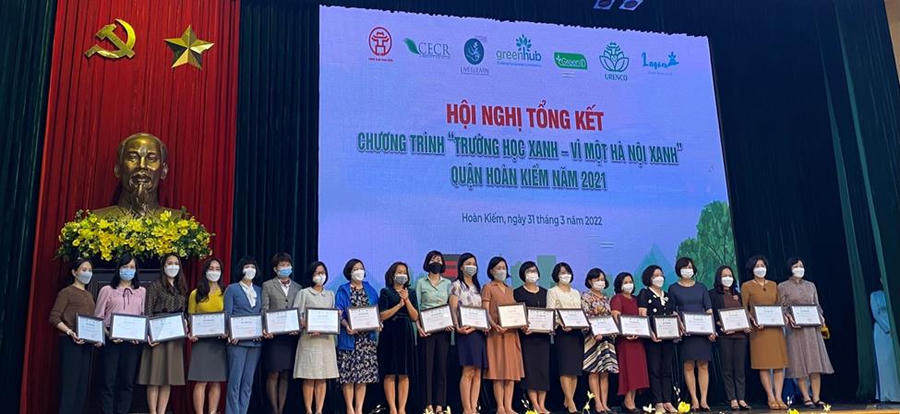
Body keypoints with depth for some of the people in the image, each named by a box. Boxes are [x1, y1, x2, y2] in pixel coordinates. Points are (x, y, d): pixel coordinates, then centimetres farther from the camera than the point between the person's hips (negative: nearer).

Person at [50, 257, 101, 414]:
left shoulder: (89, 295, 18)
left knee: (83, 384, 6)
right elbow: (54, 318, -10)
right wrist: (70, 333, -21)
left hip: (87, 344, 7)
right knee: (70, 383, -8)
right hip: (70, 343, -7)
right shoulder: (66, 292, -3)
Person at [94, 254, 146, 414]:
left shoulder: (142, 291, 13)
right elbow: (98, 317, 4)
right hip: (112, 341, -2)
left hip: (133, 342, 2)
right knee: (109, 381, -2)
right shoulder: (107, 290, 7)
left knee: (128, 381, 4)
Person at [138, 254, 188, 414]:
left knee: (168, 379, 6)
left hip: (175, 337, 5)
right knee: (154, 378, -4)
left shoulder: (181, 288, 15)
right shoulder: (155, 286, -1)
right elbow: (147, 312, -7)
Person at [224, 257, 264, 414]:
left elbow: (262, 313, 16)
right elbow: (227, 313, -2)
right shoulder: (232, 289, 5)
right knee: (235, 380, -6)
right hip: (238, 340, -4)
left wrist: (264, 330, -1)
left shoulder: (259, 291, 17)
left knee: (248, 382, 5)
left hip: (255, 340, 4)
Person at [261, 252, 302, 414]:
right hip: (274, 335, -3)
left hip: (291, 336, 3)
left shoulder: (298, 288, 15)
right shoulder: (267, 286, 6)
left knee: (285, 376, 6)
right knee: (273, 375, -2)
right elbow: (264, 310, -1)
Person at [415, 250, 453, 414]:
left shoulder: (447, 283, 14)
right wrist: (418, 325, -12)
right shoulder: (421, 282, 7)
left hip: (444, 328, 2)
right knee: (427, 365, -4)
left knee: (442, 364, 0)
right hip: (427, 328, -2)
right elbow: (416, 306, 1)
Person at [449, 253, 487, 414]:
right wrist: (458, 327, -19)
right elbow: (453, 310, -4)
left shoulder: (477, 286, 20)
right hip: (466, 331, -6)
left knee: (477, 372, 1)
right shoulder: (457, 285, 4)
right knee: (468, 371, -11)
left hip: (479, 331, 6)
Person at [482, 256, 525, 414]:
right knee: (498, 370, -6)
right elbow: (485, 311, -6)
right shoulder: (488, 288, 3)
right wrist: (494, 325, -23)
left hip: (512, 333, 6)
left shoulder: (510, 290, 20)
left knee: (511, 370, 2)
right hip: (497, 333, -6)